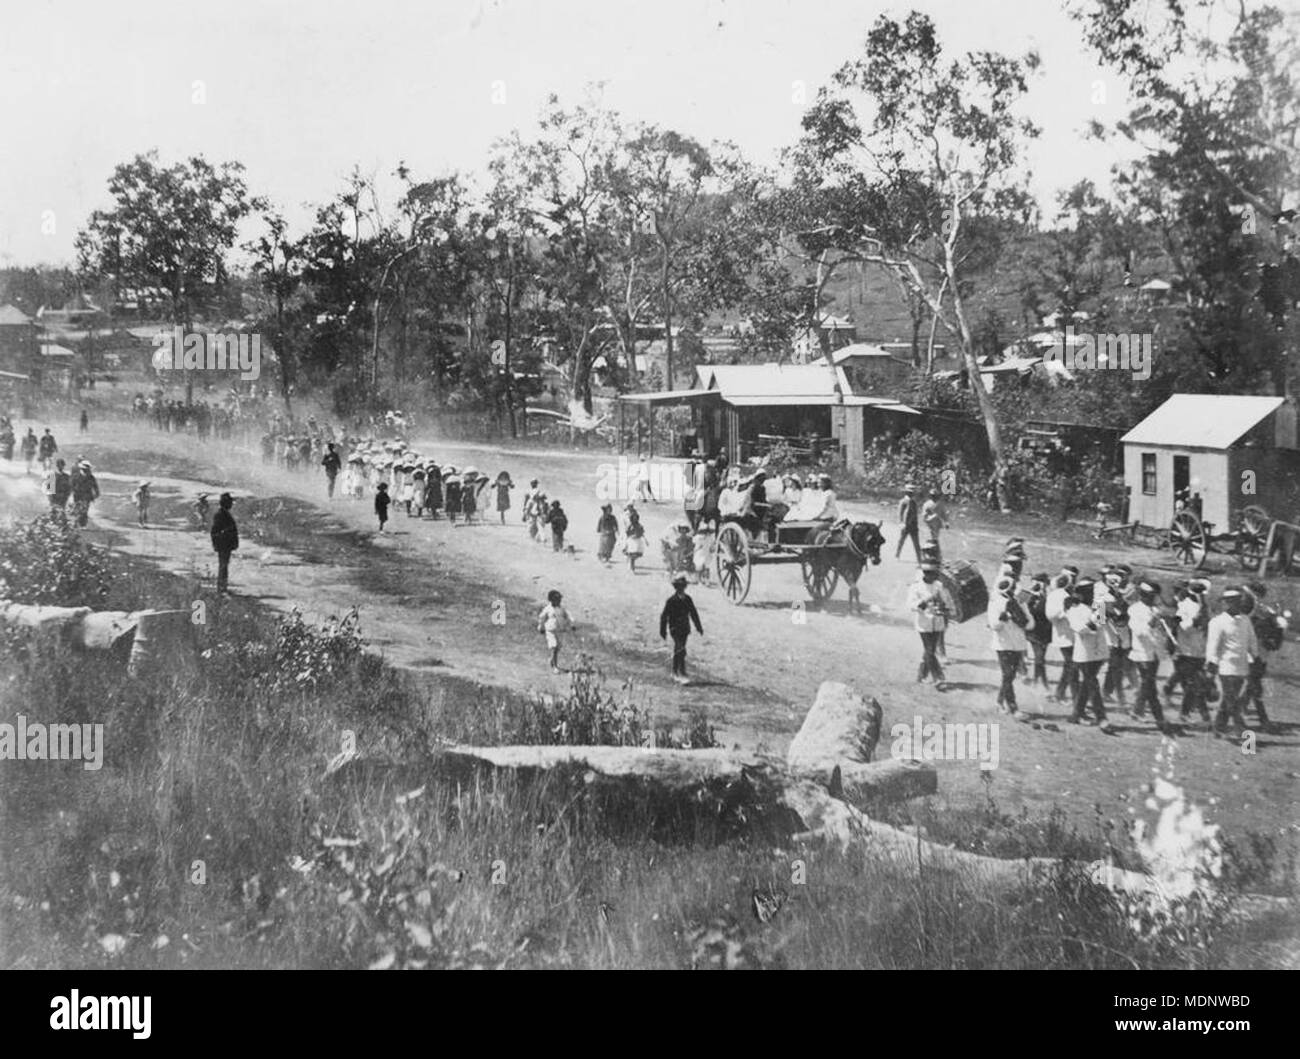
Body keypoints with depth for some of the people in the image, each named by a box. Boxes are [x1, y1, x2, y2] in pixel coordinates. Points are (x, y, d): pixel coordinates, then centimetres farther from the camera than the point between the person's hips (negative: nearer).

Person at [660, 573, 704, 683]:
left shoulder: (688, 599, 5)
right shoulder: (671, 600, -10)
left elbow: (694, 613, 14)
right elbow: (664, 616, -6)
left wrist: (699, 627, 12)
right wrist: (663, 631, -6)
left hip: (685, 629, 6)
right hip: (675, 629, -6)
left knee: (678, 652, 15)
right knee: (681, 651, -17)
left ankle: (675, 673, 27)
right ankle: (681, 675, -20)